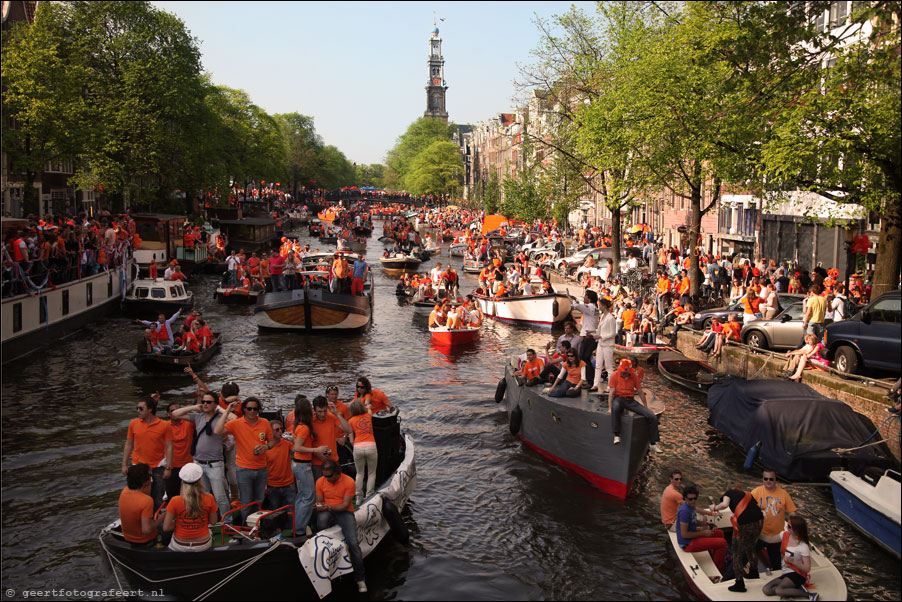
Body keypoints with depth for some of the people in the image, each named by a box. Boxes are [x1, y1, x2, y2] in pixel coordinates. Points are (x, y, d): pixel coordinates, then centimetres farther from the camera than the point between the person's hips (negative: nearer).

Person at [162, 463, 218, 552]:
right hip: (203, 545, 1)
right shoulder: (209, 499, -18)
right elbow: (213, 521, -4)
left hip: (180, 547, -1)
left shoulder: (175, 501, -21)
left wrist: (177, 523, 5)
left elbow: (166, 527, -14)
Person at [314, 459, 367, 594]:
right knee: (321, 519, -39)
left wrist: (329, 507, -23)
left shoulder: (349, 482, -7)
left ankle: (360, 578, -13)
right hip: (326, 512, 2)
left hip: (344, 512, -2)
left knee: (353, 543, -22)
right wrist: (319, 506, -15)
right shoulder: (320, 482, 4)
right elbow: (319, 501, 10)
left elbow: (346, 505, -10)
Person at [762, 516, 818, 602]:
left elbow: (807, 569, -17)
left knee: (779, 591, -31)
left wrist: (792, 560, -25)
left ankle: (810, 594, -16)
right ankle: (796, 587, -9)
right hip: (785, 573, 7)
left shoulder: (803, 547, -16)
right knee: (766, 590, -12)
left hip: (797, 574, -7)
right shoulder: (785, 535, 0)